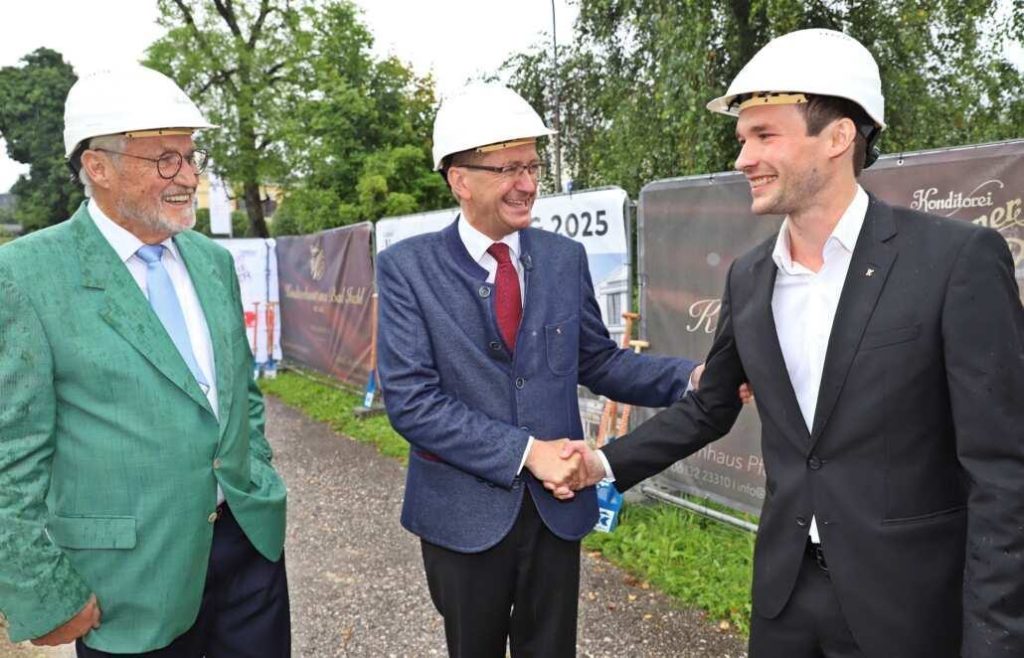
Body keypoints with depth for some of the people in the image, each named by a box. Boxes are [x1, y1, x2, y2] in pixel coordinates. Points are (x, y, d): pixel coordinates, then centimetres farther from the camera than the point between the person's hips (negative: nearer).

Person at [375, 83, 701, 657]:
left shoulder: (565, 257, 1)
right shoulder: (407, 267, -10)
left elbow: (597, 360, 6)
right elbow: (410, 399, -16)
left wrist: (689, 379, -11)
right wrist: (525, 451, -21)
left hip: (558, 506, 3)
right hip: (465, 513, -2)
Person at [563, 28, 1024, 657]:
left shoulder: (958, 256, -15)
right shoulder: (748, 276, 1)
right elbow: (709, 408, 12)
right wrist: (608, 463, 4)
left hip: (910, 601, -4)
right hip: (784, 586, 5)